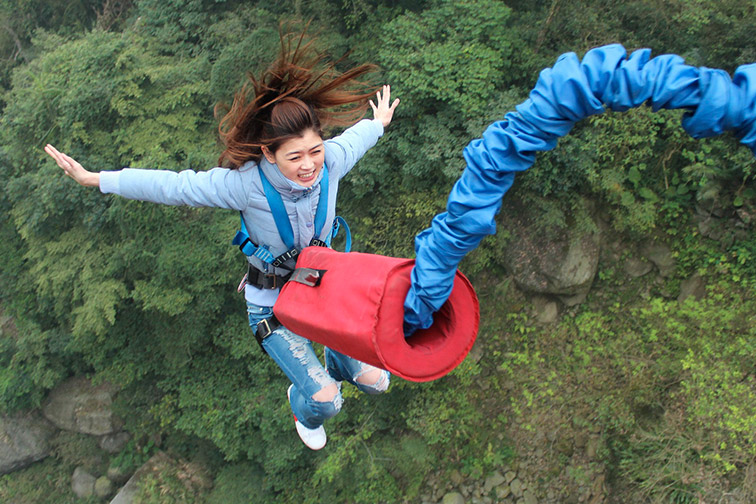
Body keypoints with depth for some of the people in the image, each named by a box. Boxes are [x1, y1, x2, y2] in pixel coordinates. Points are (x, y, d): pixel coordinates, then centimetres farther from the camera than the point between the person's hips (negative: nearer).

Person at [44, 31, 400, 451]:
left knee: (373, 380, 7)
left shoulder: (331, 161, -20)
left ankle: (335, 362, 46)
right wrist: (95, 179, -14)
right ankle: (304, 410, 32)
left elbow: (354, 138, 4)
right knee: (324, 398, -10)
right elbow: (172, 186, -20)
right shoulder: (245, 183, -30)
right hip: (272, 302, -4)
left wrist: (379, 123, 27)